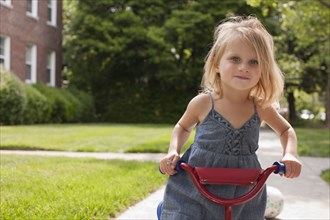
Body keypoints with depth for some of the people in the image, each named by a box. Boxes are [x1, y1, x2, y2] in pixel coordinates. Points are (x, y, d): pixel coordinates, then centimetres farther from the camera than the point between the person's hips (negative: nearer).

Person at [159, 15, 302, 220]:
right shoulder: (203, 102, -11)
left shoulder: (261, 107, -6)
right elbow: (182, 127, 10)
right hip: (195, 193, -2)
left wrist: (290, 154, -6)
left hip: (245, 196, 2)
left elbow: (286, 130, 13)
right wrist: (173, 152, -7)